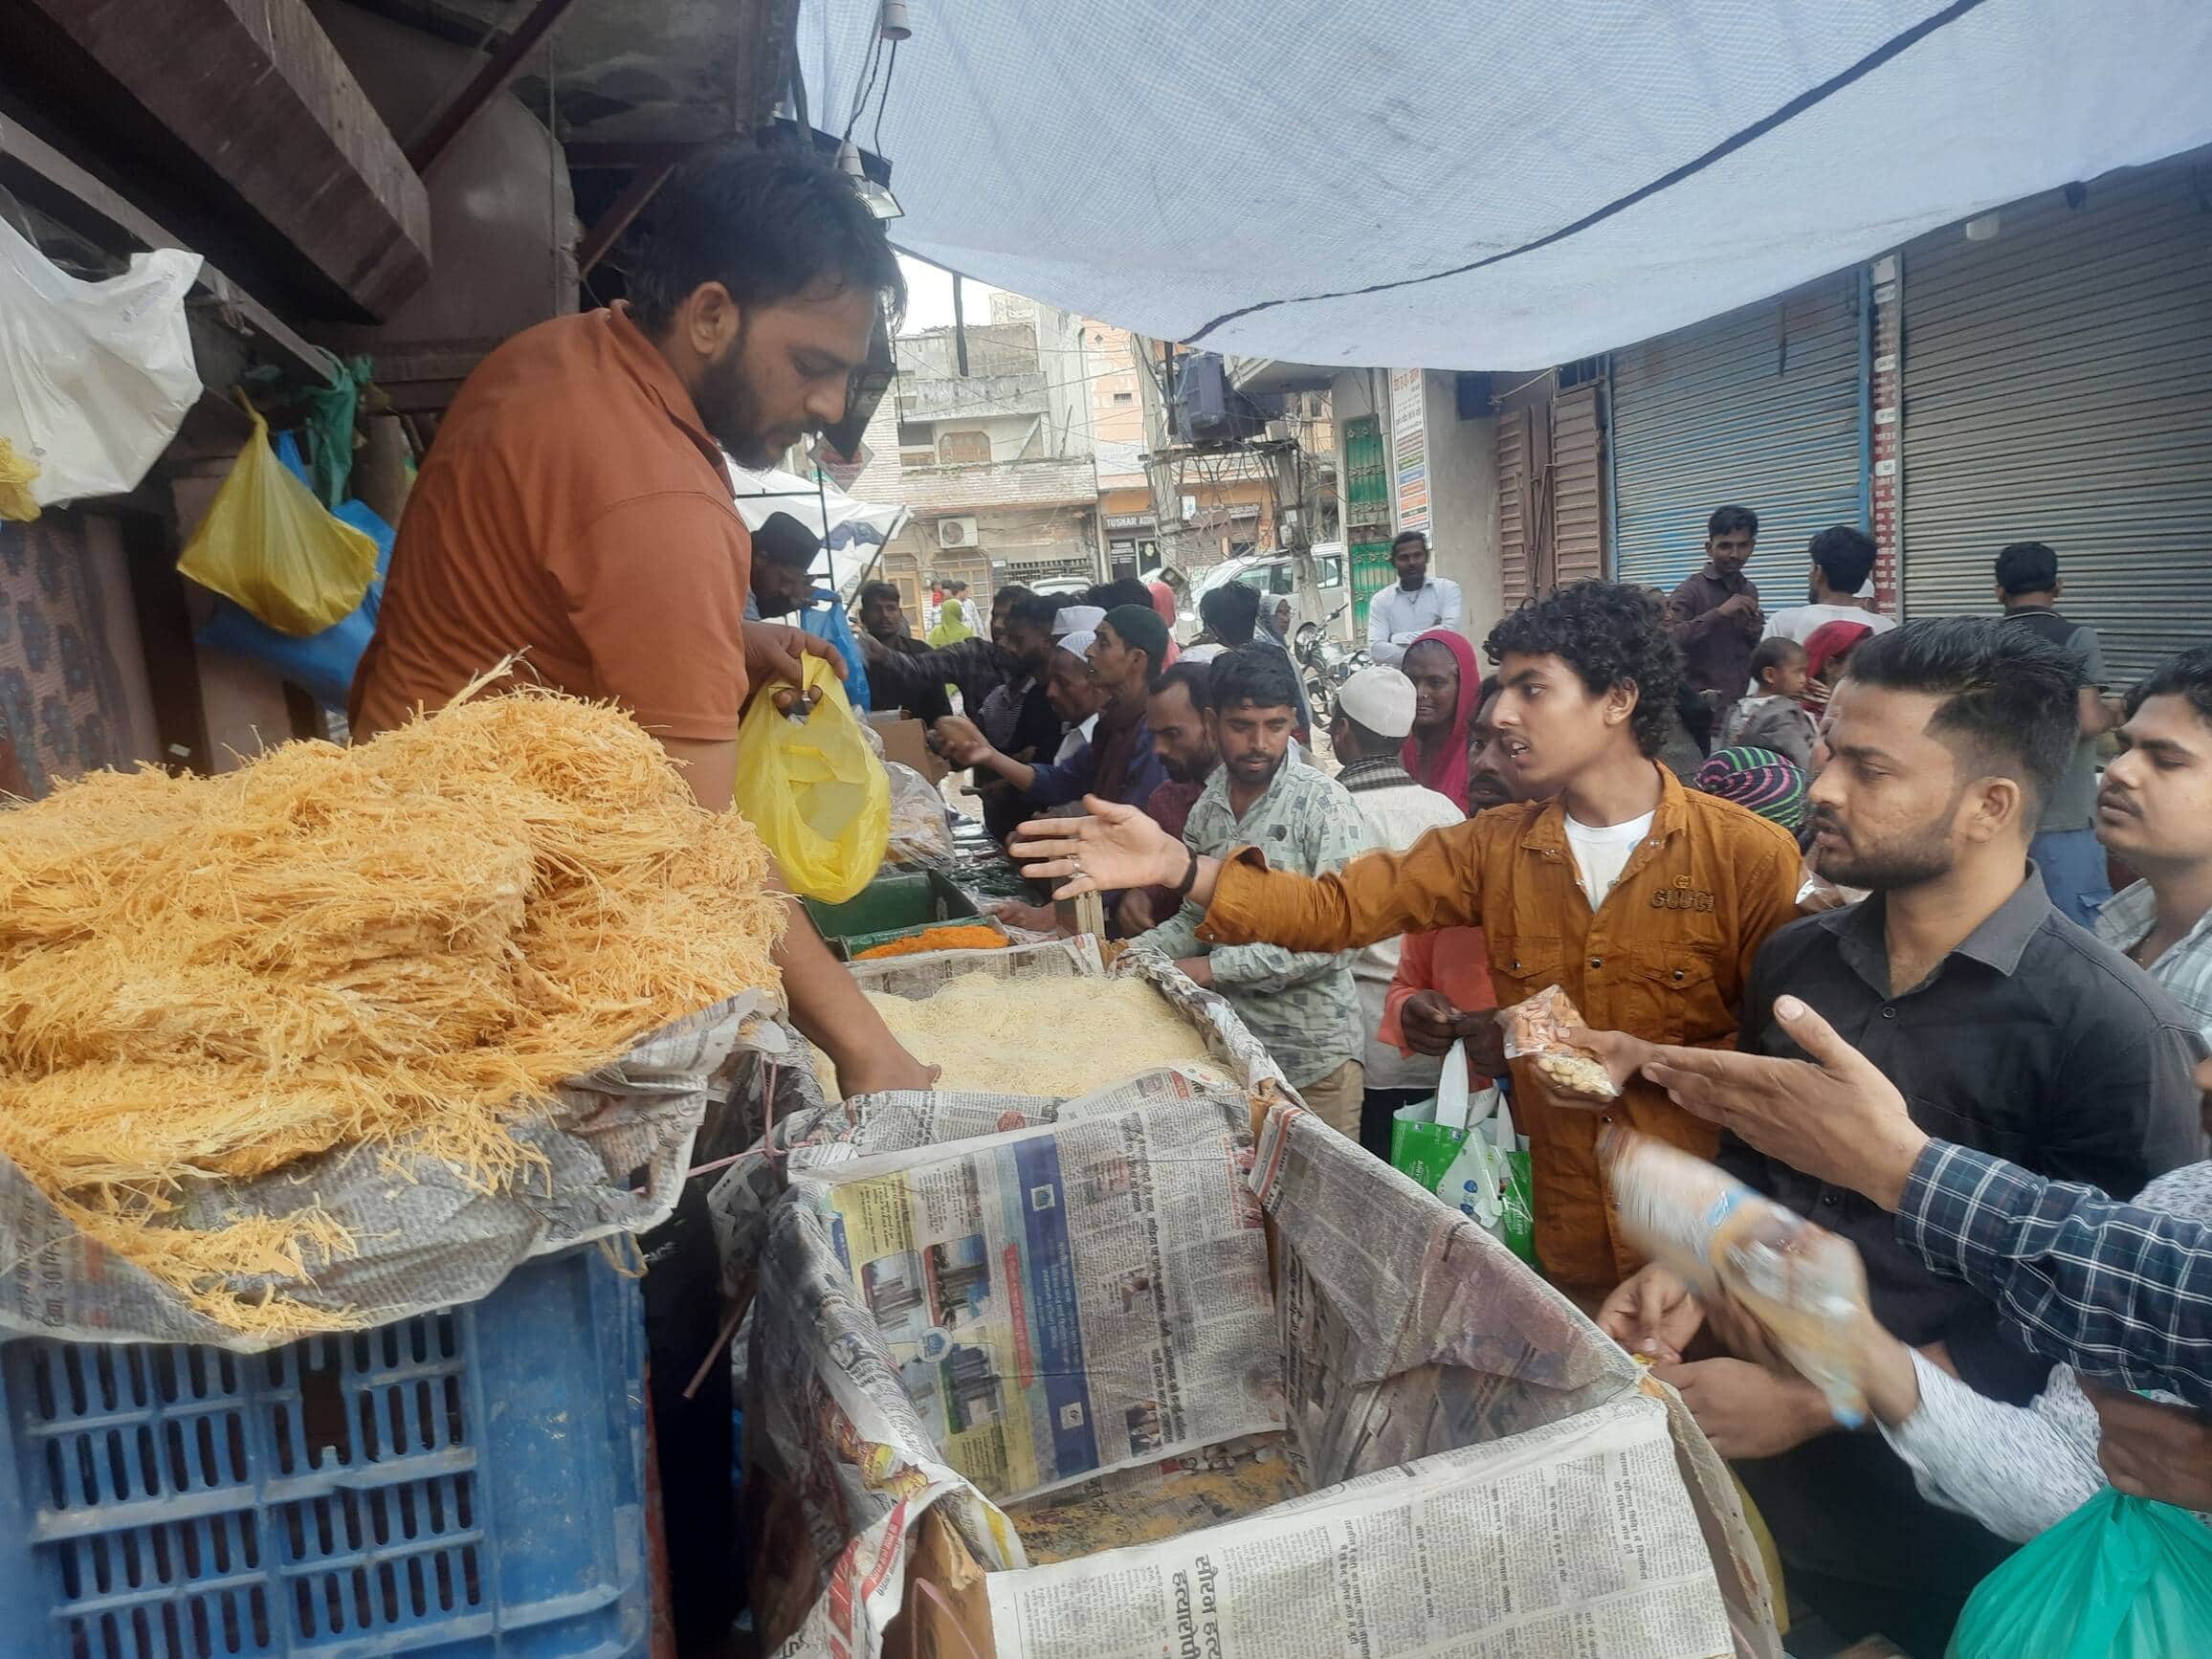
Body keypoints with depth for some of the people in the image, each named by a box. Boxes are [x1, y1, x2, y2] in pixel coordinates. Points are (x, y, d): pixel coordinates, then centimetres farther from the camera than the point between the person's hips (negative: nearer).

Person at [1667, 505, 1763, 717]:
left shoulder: (1749, 591, 12)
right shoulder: (1691, 591, -7)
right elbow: (1669, 640, -23)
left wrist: (1755, 634, 3)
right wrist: (1718, 613, -23)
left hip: (1745, 702, 6)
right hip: (1705, 706, -6)